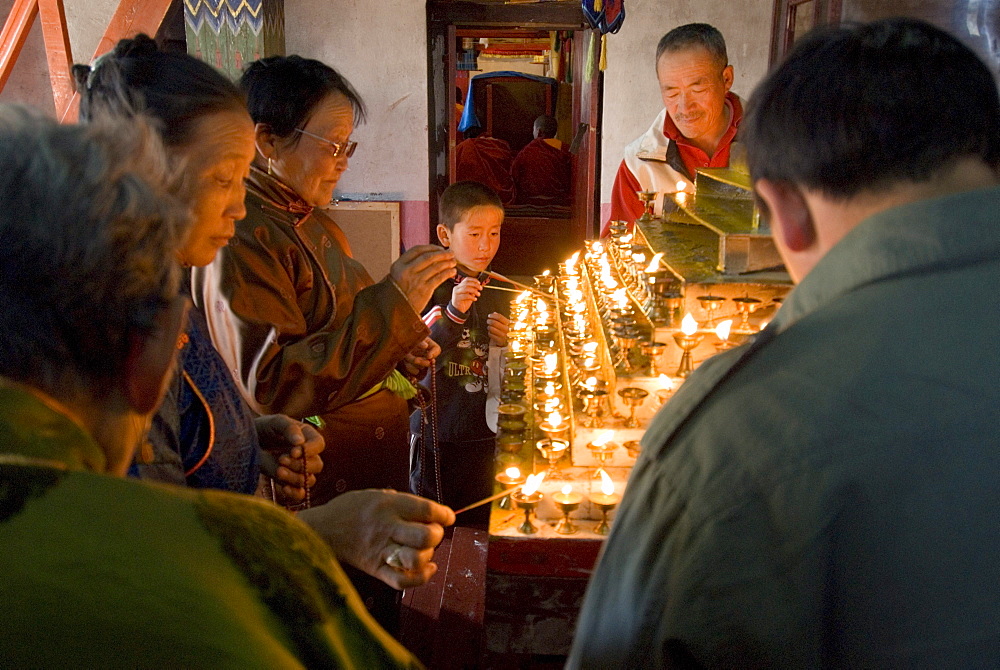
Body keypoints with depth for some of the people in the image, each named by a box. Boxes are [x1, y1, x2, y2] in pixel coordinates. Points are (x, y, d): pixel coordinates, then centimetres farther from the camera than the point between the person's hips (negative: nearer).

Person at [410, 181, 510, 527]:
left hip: (488, 434, 4)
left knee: (482, 527, 12)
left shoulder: (502, 293, 8)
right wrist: (452, 314, -28)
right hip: (438, 435, -4)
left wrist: (508, 343, -3)